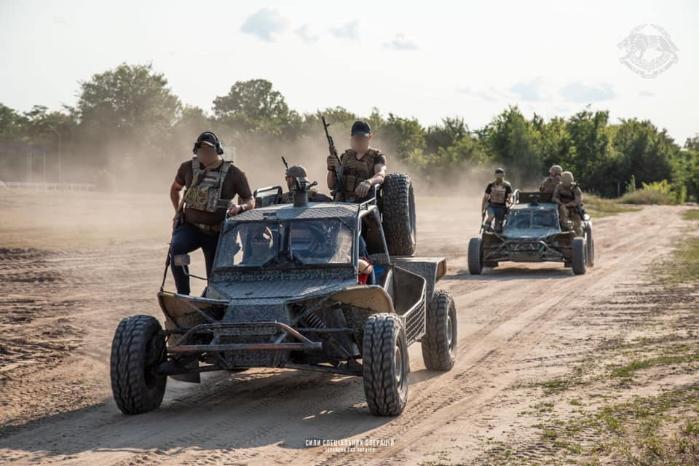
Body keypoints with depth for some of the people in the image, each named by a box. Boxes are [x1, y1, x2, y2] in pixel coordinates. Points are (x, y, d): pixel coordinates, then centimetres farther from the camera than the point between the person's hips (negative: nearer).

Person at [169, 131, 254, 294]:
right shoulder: (188, 168, 3)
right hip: (190, 226, 1)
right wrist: (178, 211, 12)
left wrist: (240, 207, -20)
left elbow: (250, 200, 2)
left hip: (216, 233, 0)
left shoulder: (233, 174, -3)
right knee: (176, 248, -30)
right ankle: (183, 295, -24)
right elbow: (175, 189, 23)